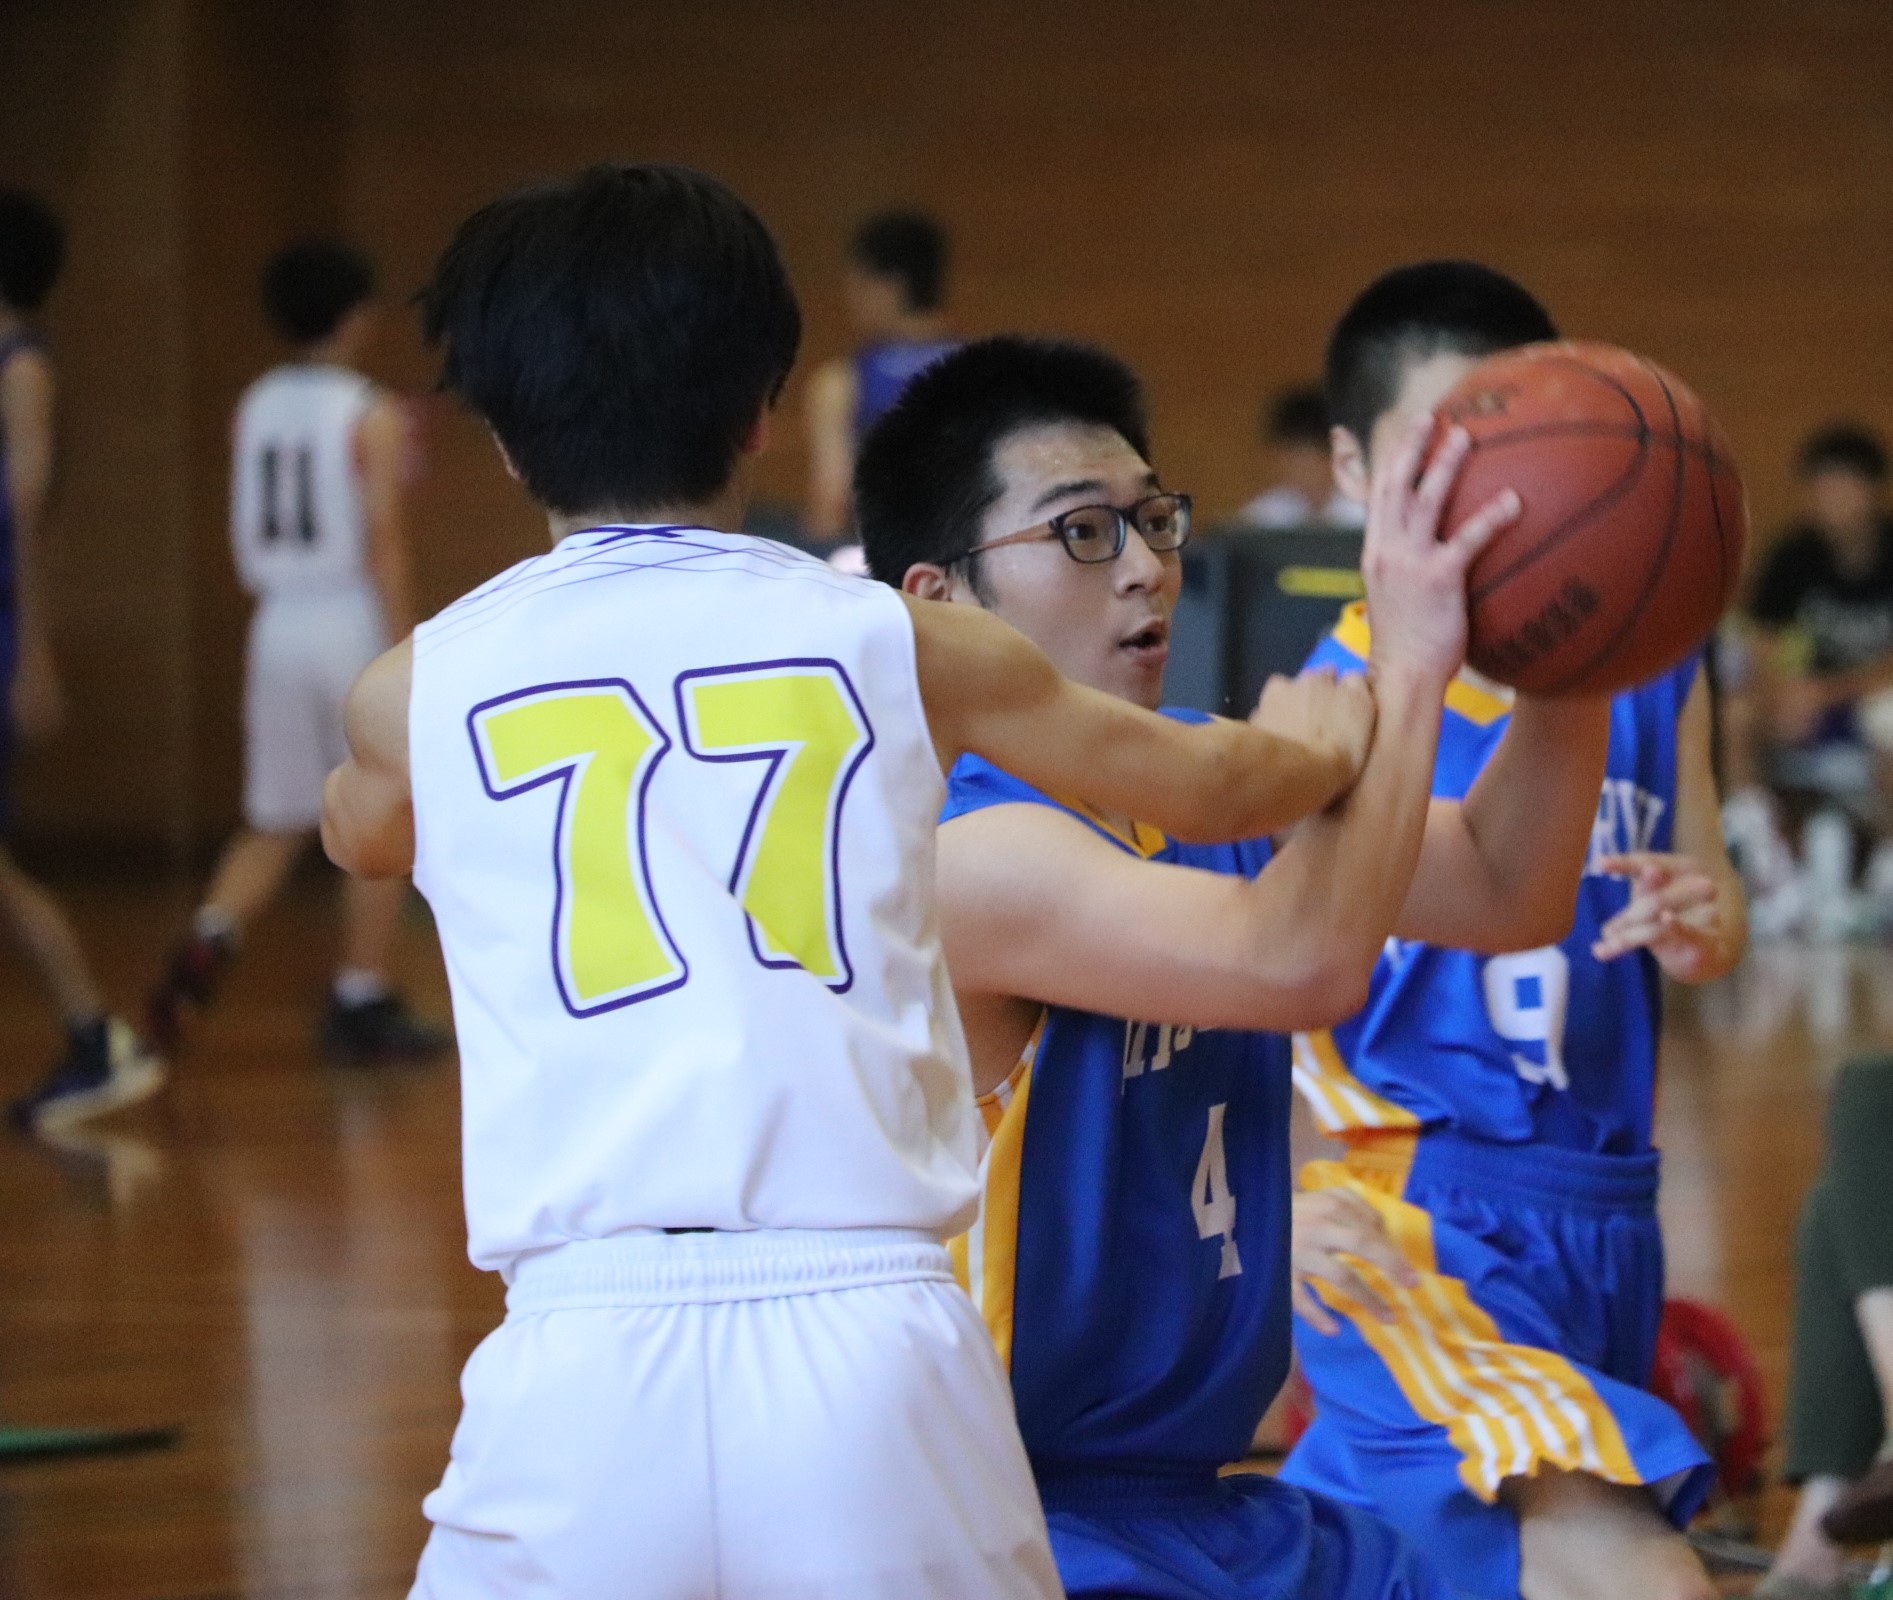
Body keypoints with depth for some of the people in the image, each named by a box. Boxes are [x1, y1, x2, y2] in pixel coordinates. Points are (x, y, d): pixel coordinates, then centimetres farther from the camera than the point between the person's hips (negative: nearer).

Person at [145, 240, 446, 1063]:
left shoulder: (253, 409, 6)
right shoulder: (373, 418, -10)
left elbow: (247, 538, 11)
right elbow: (384, 550, -15)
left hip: (278, 624, 5)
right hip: (355, 624, -5)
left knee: (274, 825, 14)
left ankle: (207, 942, -10)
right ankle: (362, 1004, 8)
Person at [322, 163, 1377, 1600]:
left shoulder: (428, 683, 11)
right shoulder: (895, 639, 11)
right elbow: (1210, 788, 27)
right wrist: (1328, 740, 51)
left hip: (582, 1360, -1)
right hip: (879, 1337, 1)